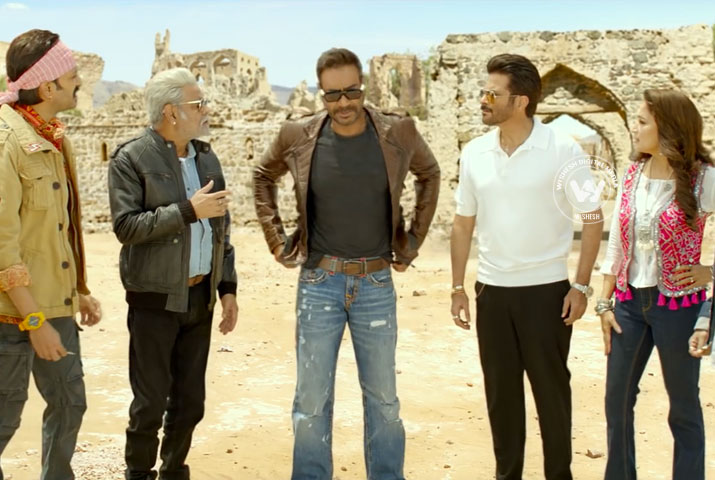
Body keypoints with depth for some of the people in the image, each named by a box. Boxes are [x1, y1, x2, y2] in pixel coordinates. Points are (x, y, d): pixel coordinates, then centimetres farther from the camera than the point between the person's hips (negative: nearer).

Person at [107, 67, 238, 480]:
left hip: (201, 297, 5)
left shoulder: (206, 157, 11)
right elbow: (126, 226, -16)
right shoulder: (131, 159, -7)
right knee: (151, 402, 0)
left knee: (190, 401, 12)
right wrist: (188, 209, -21)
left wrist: (228, 287, 10)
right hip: (155, 300, -5)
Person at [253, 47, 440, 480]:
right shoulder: (298, 136, -5)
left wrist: (413, 240, 10)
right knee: (312, 400, 5)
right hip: (319, 282, 0)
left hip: (377, 283, 0)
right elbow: (264, 177, 15)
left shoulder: (398, 134, -6)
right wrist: (277, 239, 8)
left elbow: (430, 174, 14)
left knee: (383, 397, 11)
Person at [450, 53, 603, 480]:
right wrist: (458, 287, 8)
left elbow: (593, 220, -7)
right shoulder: (474, 153, 2)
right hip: (492, 289, 4)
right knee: (500, 390, 12)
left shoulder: (563, 150, -11)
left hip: (546, 288, -4)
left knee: (551, 387, 6)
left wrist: (581, 286, -10)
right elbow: (464, 223, 9)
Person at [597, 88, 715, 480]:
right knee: (617, 398, 13)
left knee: (683, 404, 9)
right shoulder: (632, 175, 3)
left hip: (678, 304, -5)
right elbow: (616, 245, 7)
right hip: (630, 301, 5)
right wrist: (605, 303, 5)